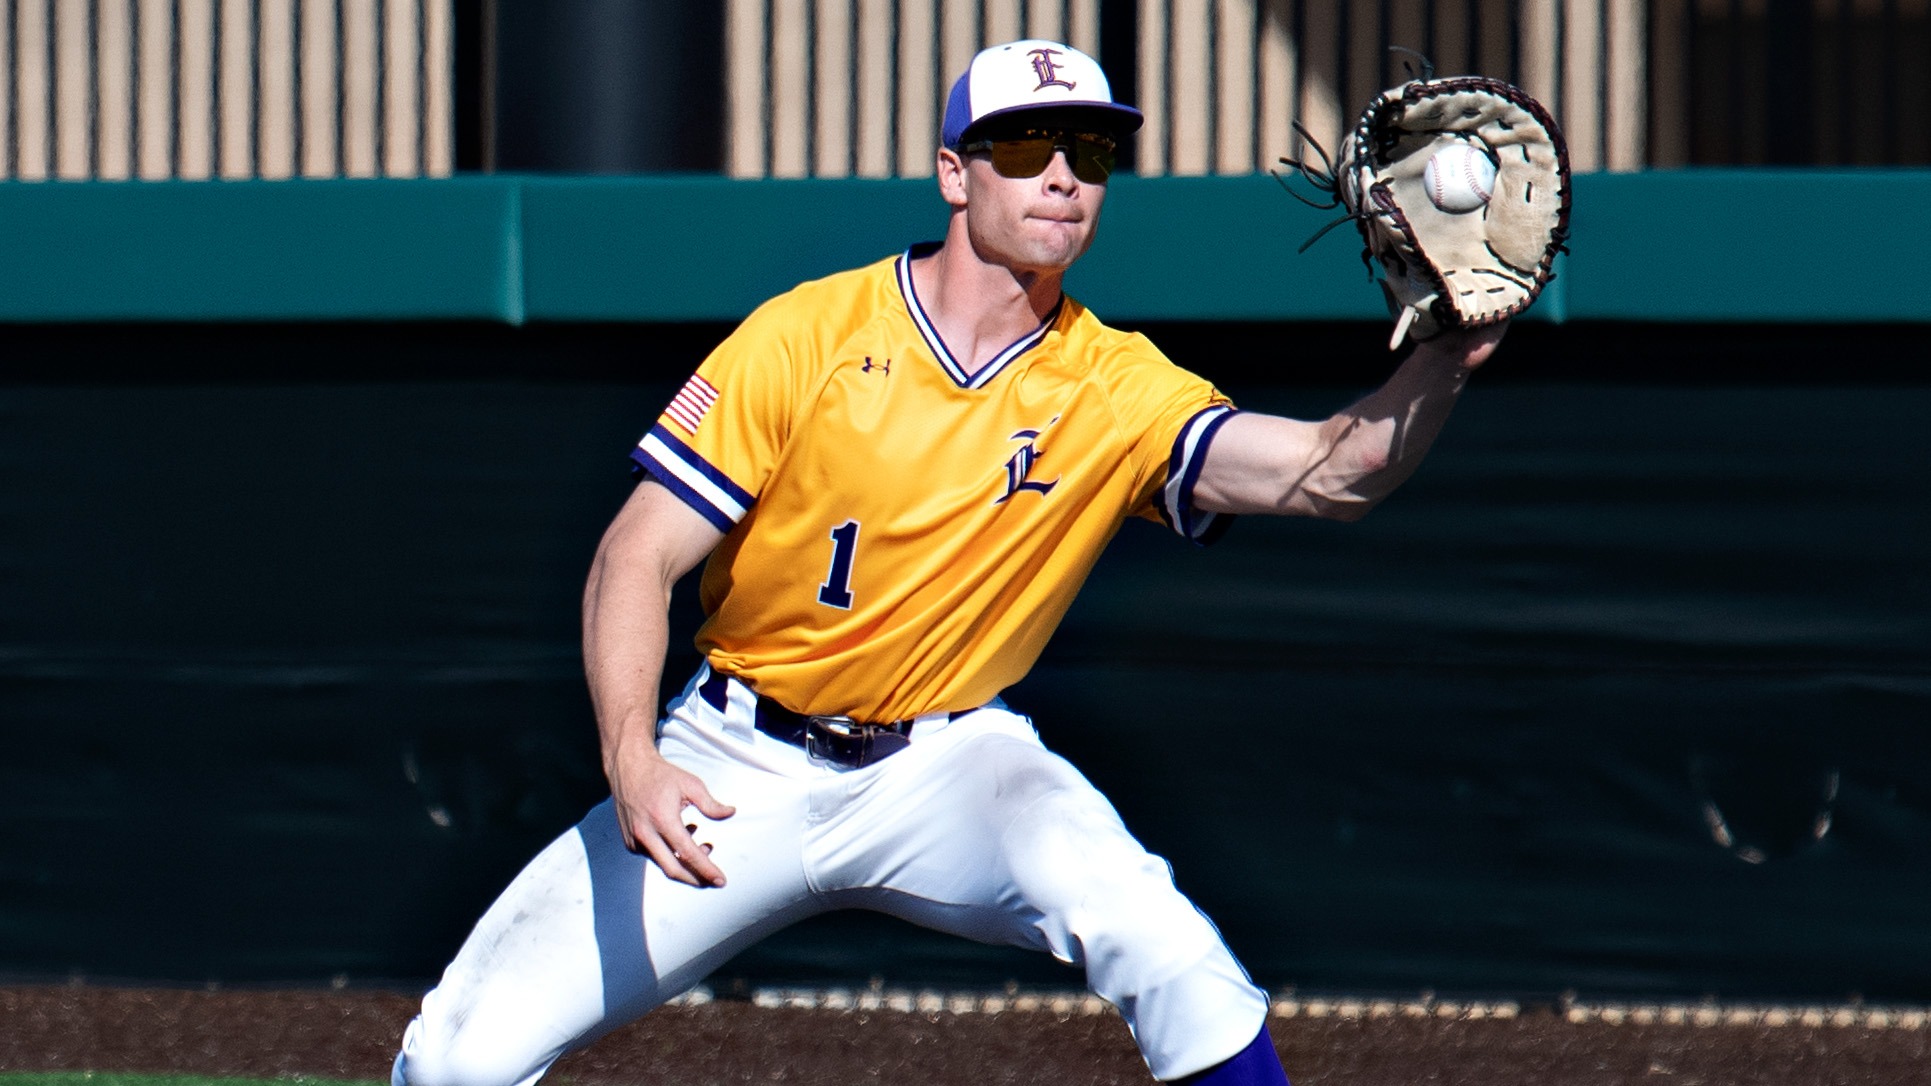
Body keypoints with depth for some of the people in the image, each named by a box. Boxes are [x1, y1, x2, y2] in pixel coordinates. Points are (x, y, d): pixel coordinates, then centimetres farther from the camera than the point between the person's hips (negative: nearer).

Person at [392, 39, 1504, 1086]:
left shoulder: (1118, 392, -7)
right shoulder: (809, 337, -11)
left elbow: (1326, 471, -21)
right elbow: (639, 558, -12)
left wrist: (1442, 361, -41)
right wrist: (631, 760, -28)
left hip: (948, 765, 0)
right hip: (738, 768, 0)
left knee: (1153, 935, -31)